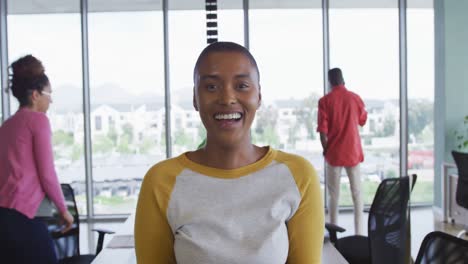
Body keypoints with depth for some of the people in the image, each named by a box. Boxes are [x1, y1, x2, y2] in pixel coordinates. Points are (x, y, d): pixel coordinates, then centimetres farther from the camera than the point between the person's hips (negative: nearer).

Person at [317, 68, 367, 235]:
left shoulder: (325, 101, -7)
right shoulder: (355, 98, 0)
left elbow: (323, 131, -10)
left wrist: (326, 150, 4)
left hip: (334, 153, -1)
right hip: (353, 152, 1)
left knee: (333, 194, 7)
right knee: (357, 193, 7)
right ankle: (359, 232, 7)